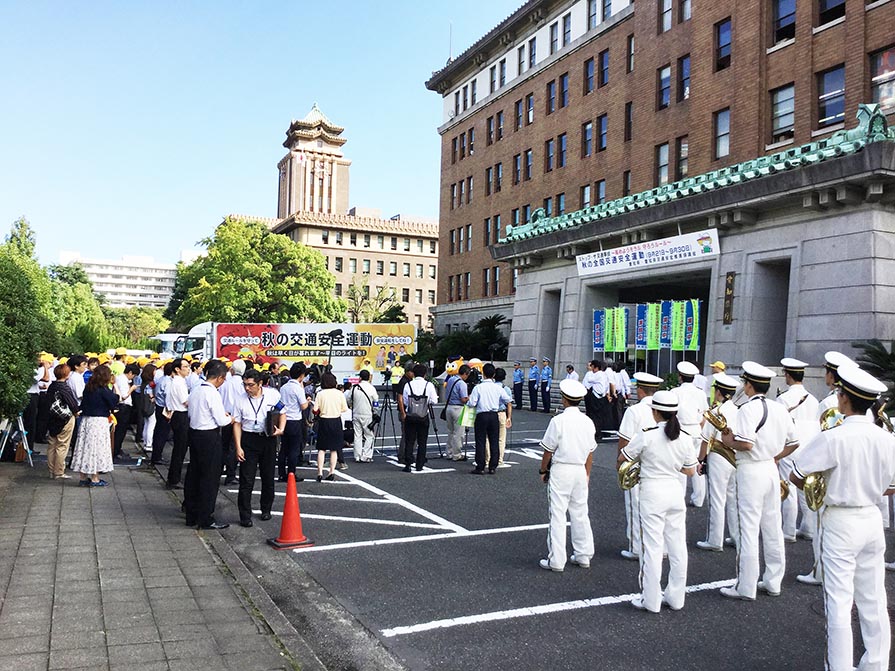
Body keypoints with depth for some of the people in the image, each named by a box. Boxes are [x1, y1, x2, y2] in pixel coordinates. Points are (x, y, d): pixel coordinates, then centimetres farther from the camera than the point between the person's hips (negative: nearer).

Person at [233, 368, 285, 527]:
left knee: (268, 478, 13)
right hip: (249, 439, -1)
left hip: (268, 438, 1)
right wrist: (238, 447, -5)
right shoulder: (241, 400, -5)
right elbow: (237, 424, 0)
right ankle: (245, 516, 4)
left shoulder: (273, 394, -5)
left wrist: (280, 429, -9)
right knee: (246, 480, -3)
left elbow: (282, 413, 8)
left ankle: (266, 510, 30)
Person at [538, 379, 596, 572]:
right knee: (580, 514, 15)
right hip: (580, 470, 6)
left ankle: (556, 560, 4)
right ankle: (583, 556, 23)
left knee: (557, 515, 0)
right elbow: (590, 451, 9)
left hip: (560, 469, -5)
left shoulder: (558, 421, -14)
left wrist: (543, 470, 4)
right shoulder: (587, 422, 3)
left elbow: (548, 450, -9)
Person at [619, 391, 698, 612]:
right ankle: (675, 598, 23)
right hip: (675, 492, 5)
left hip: (652, 493, -4)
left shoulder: (647, 435, -15)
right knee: (677, 547, 12)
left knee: (652, 548, 3)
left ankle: (651, 600, 10)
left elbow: (622, 458, -4)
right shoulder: (685, 439, -2)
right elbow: (690, 471, 7)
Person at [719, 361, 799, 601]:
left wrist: (729, 441, -7)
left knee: (748, 531, -1)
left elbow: (745, 444, -25)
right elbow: (794, 443, 12)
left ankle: (746, 588, 6)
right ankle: (773, 583, 24)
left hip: (751, 472, -8)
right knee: (773, 529, 14)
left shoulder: (749, 408, -16)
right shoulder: (779, 409, 7)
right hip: (771, 470, 8)